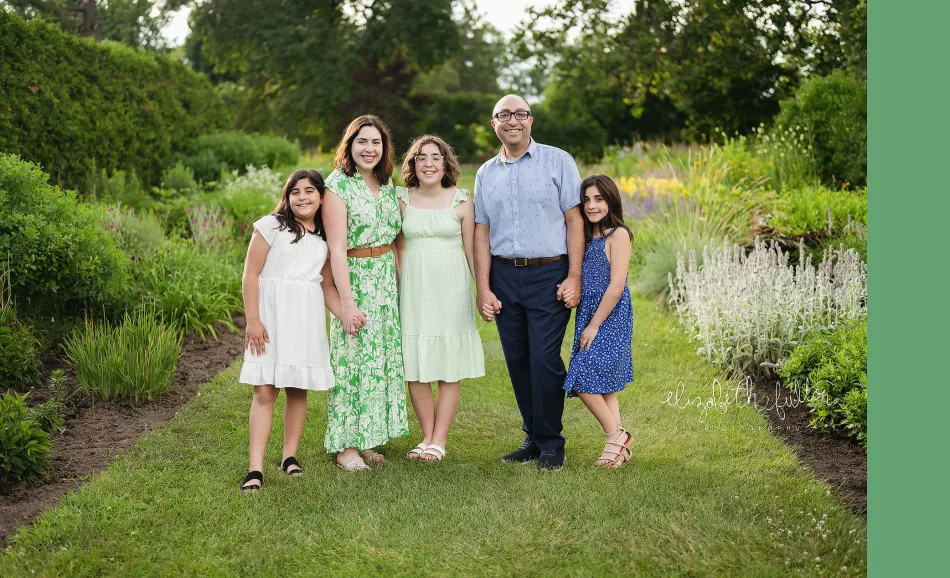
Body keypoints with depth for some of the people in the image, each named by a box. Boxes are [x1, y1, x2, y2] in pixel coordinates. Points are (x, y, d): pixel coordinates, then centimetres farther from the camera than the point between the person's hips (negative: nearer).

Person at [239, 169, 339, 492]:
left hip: (306, 316, 4)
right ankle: (255, 469, -11)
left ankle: (290, 456, 19)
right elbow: (251, 274, -4)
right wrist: (253, 320, -12)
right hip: (272, 312, -4)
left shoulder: (325, 237, 13)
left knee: (298, 389, 6)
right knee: (265, 390, -9)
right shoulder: (271, 226, -1)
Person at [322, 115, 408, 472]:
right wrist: (347, 302, -20)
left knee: (382, 359, 9)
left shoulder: (387, 184, 9)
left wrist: (399, 283, 7)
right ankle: (346, 446, 7)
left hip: (387, 281, 7)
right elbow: (337, 249, -16)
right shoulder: (338, 185, -11)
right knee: (352, 360, -2)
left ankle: (367, 439, 20)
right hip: (354, 279, -7)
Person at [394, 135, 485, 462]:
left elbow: (472, 251, 3)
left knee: (449, 370, 1)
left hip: (451, 288, -1)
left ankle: (439, 441, 9)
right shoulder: (401, 200, 4)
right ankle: (428, 438, 14)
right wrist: (396, 291, 6)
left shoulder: (461, 201, 0)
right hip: (414, 289, 2)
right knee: (415, 370, 2)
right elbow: (398, 250, 9)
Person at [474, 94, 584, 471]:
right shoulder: (486, 174, 12)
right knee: (517, 361, 6)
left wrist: (574, 278, -9)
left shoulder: (557, 162, 1)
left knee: (544, 360, -8)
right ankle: (533, 438, 18)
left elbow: (574, 221, -2)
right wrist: (483, 288, 3)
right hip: (504, 276, 4)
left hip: (548, 274, -4)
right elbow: (482, 233, 11)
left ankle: (550, 445, 4)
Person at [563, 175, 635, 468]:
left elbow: (616, 286, -16)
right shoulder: (587, 237, 14)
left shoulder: (618, 235, -10)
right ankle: (619, 444, 15)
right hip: (589, 317, 8)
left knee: (584, 380, -13)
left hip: (610, 317, -8)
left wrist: (594, 325, -14)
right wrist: (586, 324, 2)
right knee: (602, 385, 10)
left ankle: (616, 435, -1)